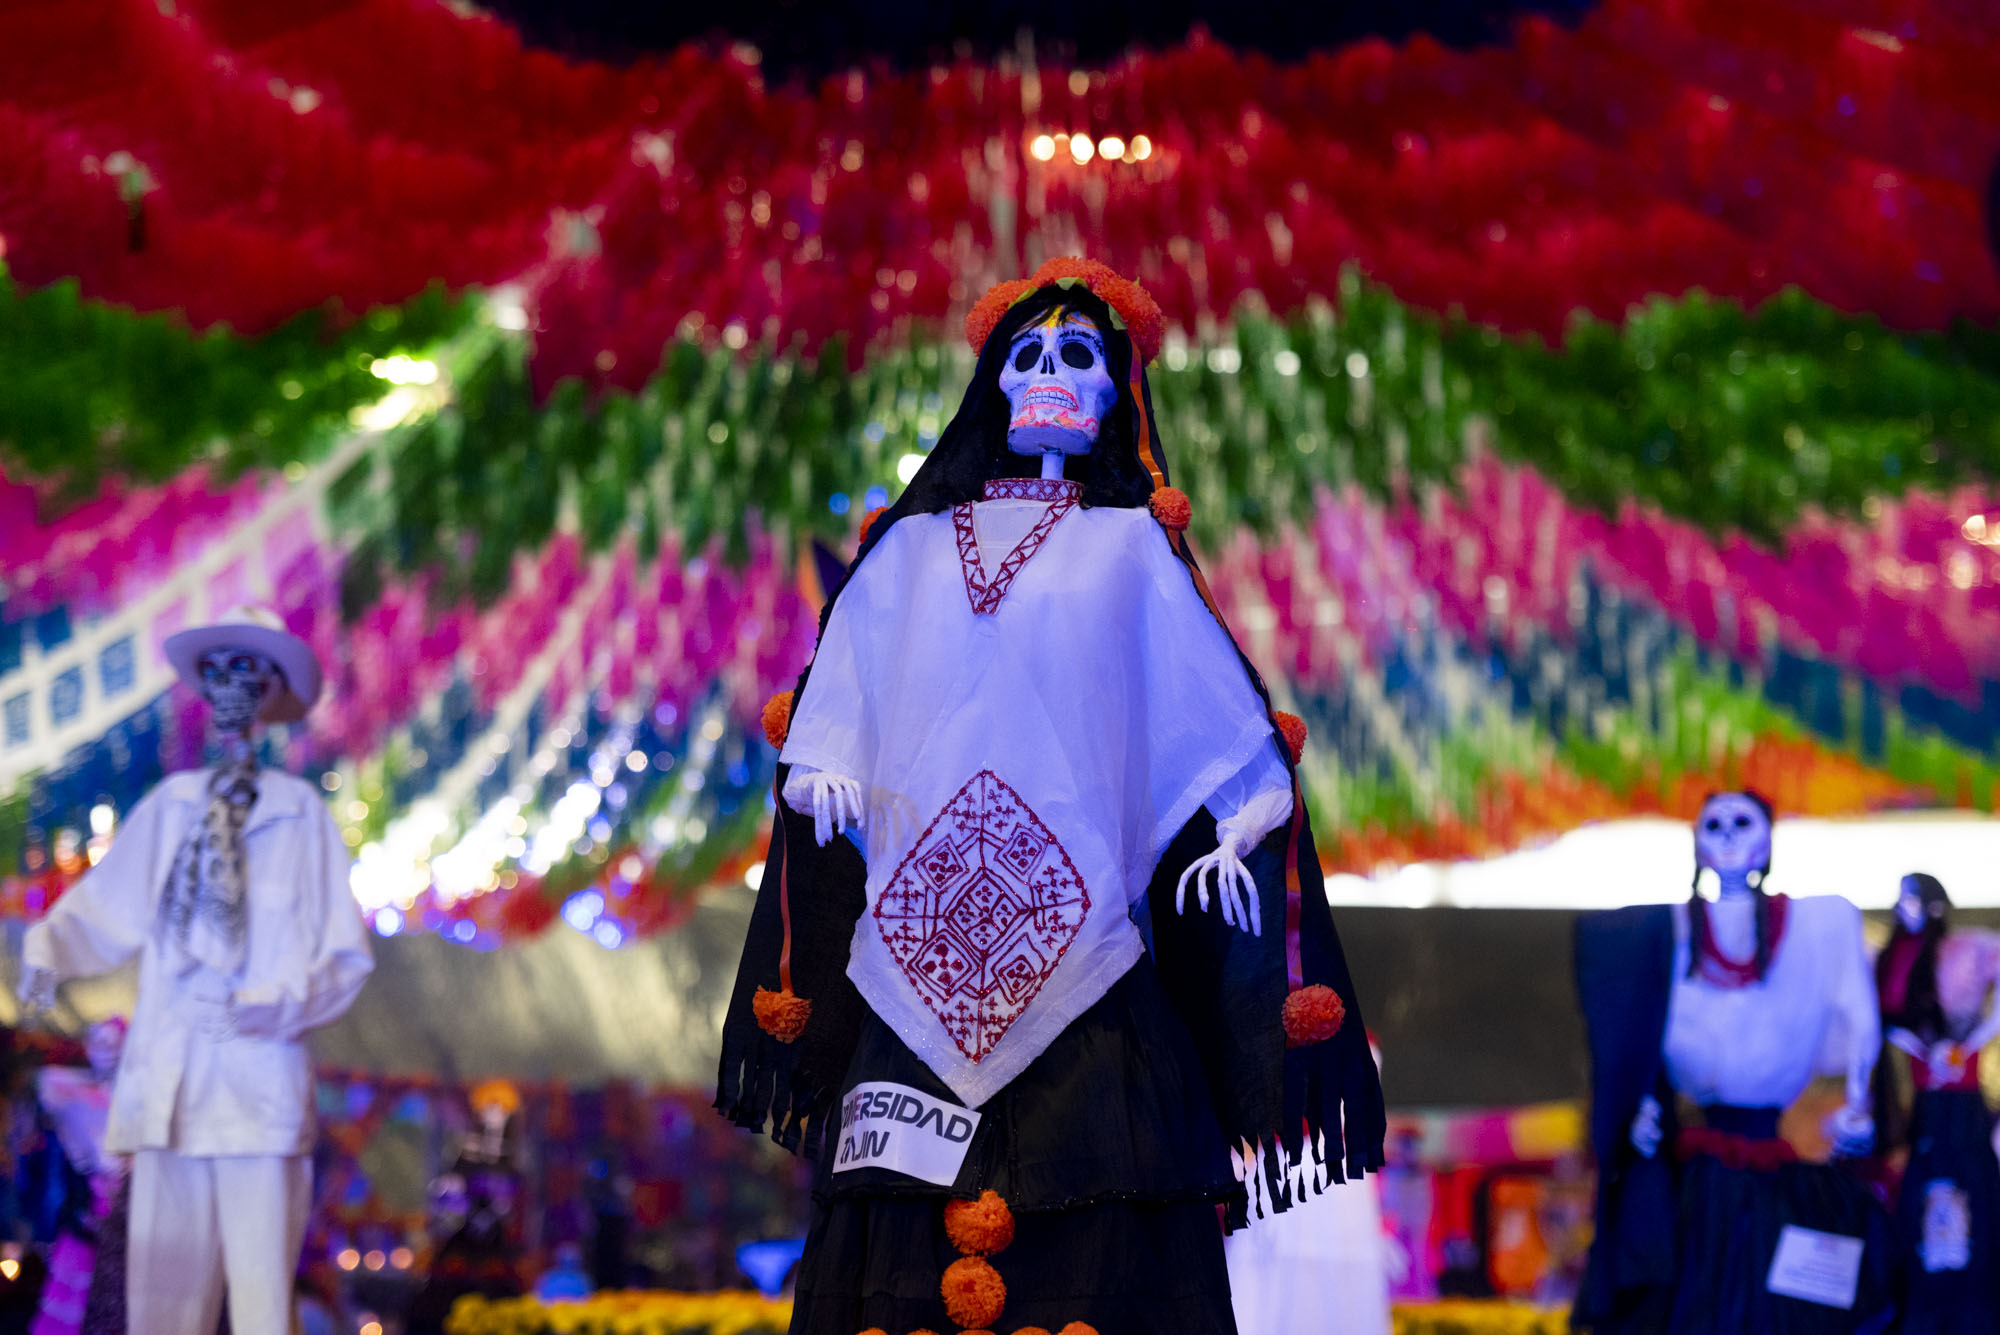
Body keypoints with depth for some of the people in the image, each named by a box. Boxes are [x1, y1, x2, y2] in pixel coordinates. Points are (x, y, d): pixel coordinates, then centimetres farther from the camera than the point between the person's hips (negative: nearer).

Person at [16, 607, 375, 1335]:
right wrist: (48, 949, -6)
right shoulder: (171, 805, 13)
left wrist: (279, 1002, -14)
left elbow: (344, 956, 2)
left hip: (260, 1089, -4)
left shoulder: (299, 810, 3)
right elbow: (105, 907, 13)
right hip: (169, 1086, 4)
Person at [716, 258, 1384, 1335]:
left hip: (1076, 913, -2)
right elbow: (844, 696, 17)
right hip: (927, 908, 2)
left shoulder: (1130, 549, 15)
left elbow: (1206, 712, 9)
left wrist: (1229, 832, -3)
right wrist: (829, 773, -1)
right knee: (912, 1229, -7)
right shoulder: (914, 550, 21)